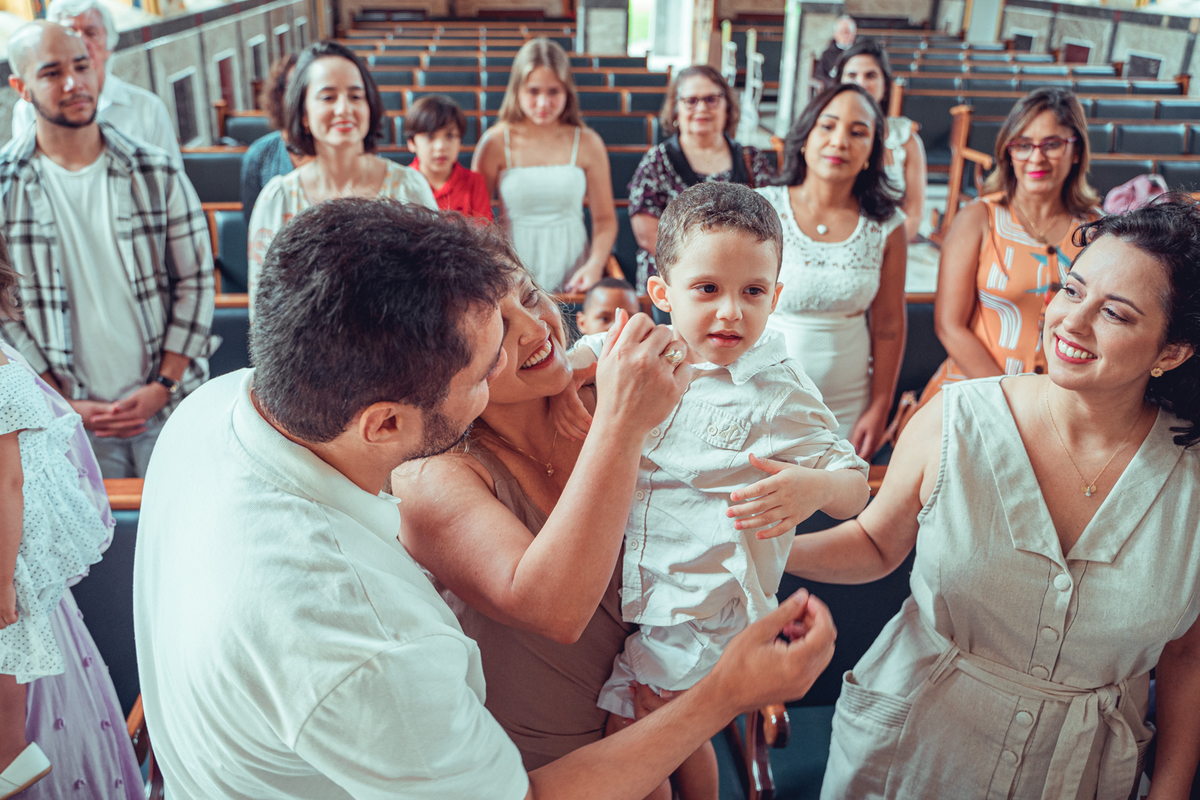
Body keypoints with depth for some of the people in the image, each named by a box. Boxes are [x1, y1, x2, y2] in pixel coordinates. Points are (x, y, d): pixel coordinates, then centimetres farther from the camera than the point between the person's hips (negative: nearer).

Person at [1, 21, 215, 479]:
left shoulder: (157, 172, -2)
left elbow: (196, 280, -2)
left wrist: (162, 387, -8)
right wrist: (62, 403, -7)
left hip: (170, 405, 0)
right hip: (72, 420, 0)